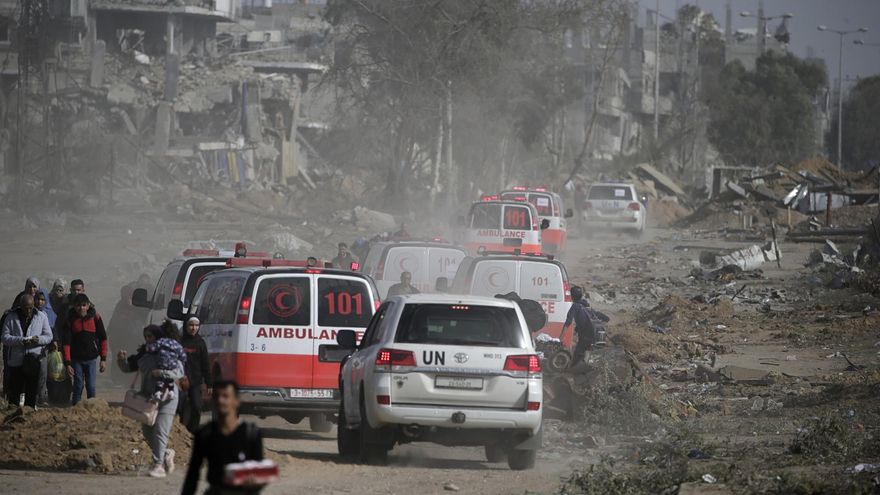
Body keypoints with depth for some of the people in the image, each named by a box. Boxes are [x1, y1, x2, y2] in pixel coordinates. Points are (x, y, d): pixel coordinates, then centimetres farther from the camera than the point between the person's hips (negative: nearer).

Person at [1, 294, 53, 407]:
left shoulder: (41, 316, 7)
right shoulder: (12, 318, 3)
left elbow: (49, 336, 6)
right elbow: (5, 337, -3)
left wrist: (38, 339, -16)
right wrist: (21, 340, -19)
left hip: (34, 360, 1)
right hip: (16, 361, -1)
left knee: (32, 392, 4)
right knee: (14, 391, 3)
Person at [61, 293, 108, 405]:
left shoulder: (95, 317, -4)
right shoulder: (71, 319, -5)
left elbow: (103, 338, 2)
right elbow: (66, 342, -6)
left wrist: (103, 359, -1)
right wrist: (68, 363, -12)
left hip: (91, 358, 0)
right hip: (76, 359, 0)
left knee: (91, 386, -2)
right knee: (78, 386, 2)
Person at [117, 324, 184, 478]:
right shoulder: (143, 354, 13)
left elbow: (179, 372, -12)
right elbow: (128, 368, 18)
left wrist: (162, 373, -24)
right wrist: (122, 359, -3)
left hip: (166, 397, -7)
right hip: (147, 397, 7)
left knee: (160, 430, -13)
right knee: (147, 432, 8)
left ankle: (158, 465, -13)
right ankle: (166, 454, 30)